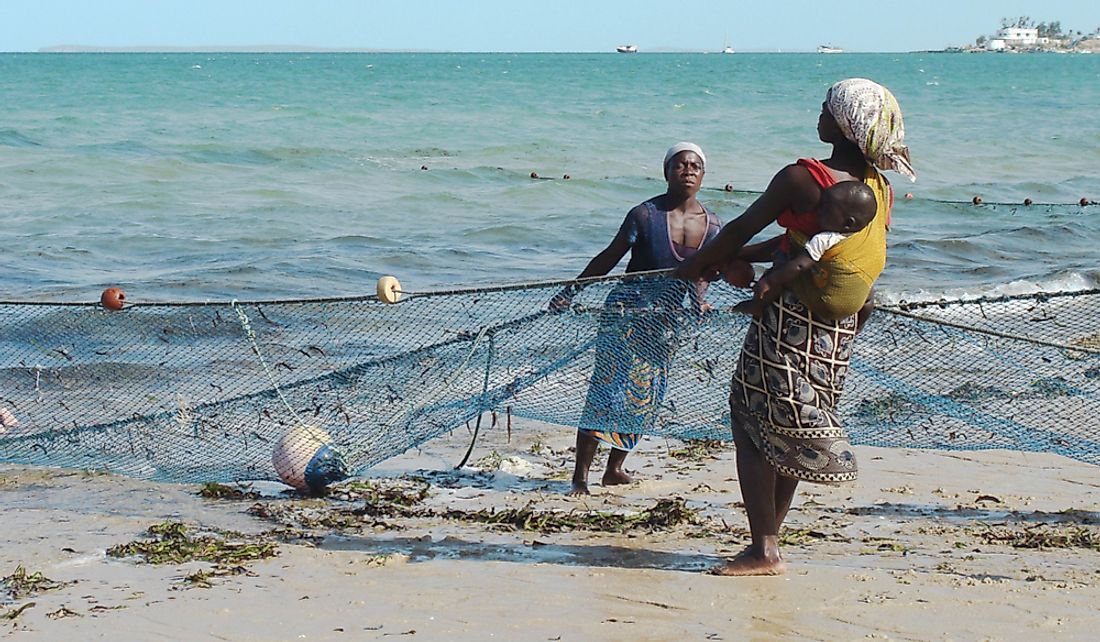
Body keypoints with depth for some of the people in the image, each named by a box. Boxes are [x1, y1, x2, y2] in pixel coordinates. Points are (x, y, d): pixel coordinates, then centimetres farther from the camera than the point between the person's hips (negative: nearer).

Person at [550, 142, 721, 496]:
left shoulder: (711, 224, 1)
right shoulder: (646, 215, -13)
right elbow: (609, 258, -7)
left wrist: (699, 301, -4)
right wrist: (572, 290, -10)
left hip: (666, 321, 5)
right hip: (626, 313, -5)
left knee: (644, 398, 8)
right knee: (606, 390, -9)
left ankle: (615, 469, 21)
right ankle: (580, 476, -6)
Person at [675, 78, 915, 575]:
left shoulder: (800, 178, -16)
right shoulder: (880, 190, 6)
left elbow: (740, 230, -5)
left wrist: (696, 264, 14)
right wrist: (734, 257, 23)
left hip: (789, 317, -7)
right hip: (838, 328, 7)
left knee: (753, 424, 1)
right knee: (790, 432, 17)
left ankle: (763, 551, -3)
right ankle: (768, 538, 23)